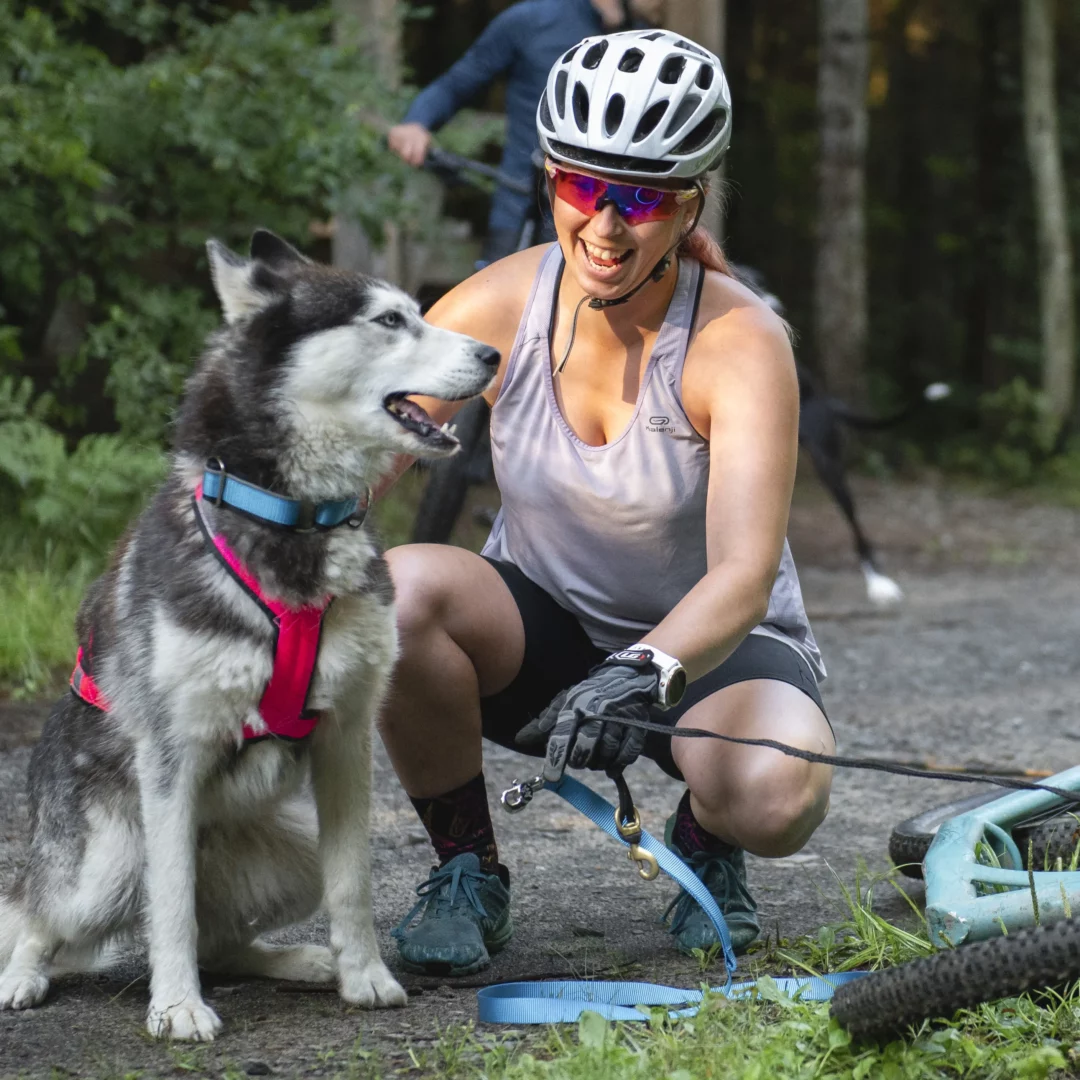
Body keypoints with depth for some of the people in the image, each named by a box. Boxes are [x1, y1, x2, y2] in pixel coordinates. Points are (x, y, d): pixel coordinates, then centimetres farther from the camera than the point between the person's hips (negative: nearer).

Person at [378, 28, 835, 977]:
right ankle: (466, 867, -7)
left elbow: (743, 573, -33)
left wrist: (646, 674, -53)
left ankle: (702, 844, 4)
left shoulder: (739, 340, -22)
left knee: (777, 795, -36)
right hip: (544, 633, 2)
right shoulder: (502, 306, -14)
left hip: (707, 648, -2)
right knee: (397, 590, -31)